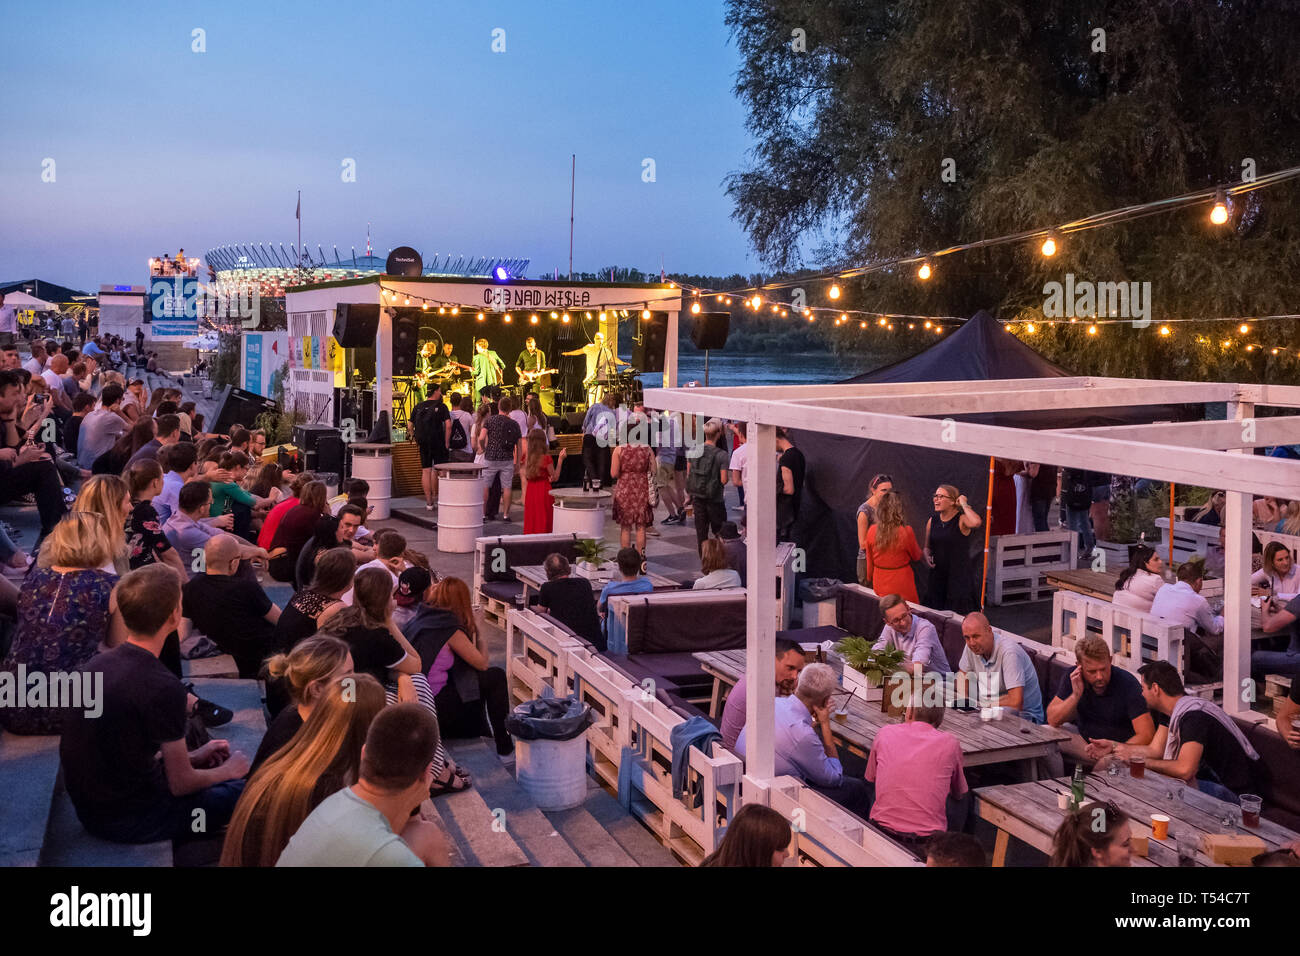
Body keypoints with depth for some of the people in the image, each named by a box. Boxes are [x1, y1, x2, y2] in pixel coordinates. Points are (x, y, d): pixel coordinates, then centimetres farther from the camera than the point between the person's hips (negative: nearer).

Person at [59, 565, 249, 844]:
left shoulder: (97, 664, -1)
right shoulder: (163, 686, -25)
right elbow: (180, 784, -15)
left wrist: (193, 756, 15)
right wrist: (227, 771, 4)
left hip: (88, 808, 8)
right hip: (128, 819, -8)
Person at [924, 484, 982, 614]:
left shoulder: (961, 519, -10)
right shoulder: (932, 520, 7)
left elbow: (976, 522, -35)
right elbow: (927, 547, 20)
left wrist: (964, 505, -20)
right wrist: (927, 557, -2)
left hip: (959, 575, -5)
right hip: (938, 576, 5)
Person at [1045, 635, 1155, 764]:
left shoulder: (1128, 684, -23)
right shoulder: (1072, 678, -11)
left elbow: (1146, 735, -26)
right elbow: (1052, 720, -12)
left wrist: (1114, 747, -42)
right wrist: (1076, 695, -26)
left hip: (1122, 744, -5)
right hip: (1084, 737, 5)